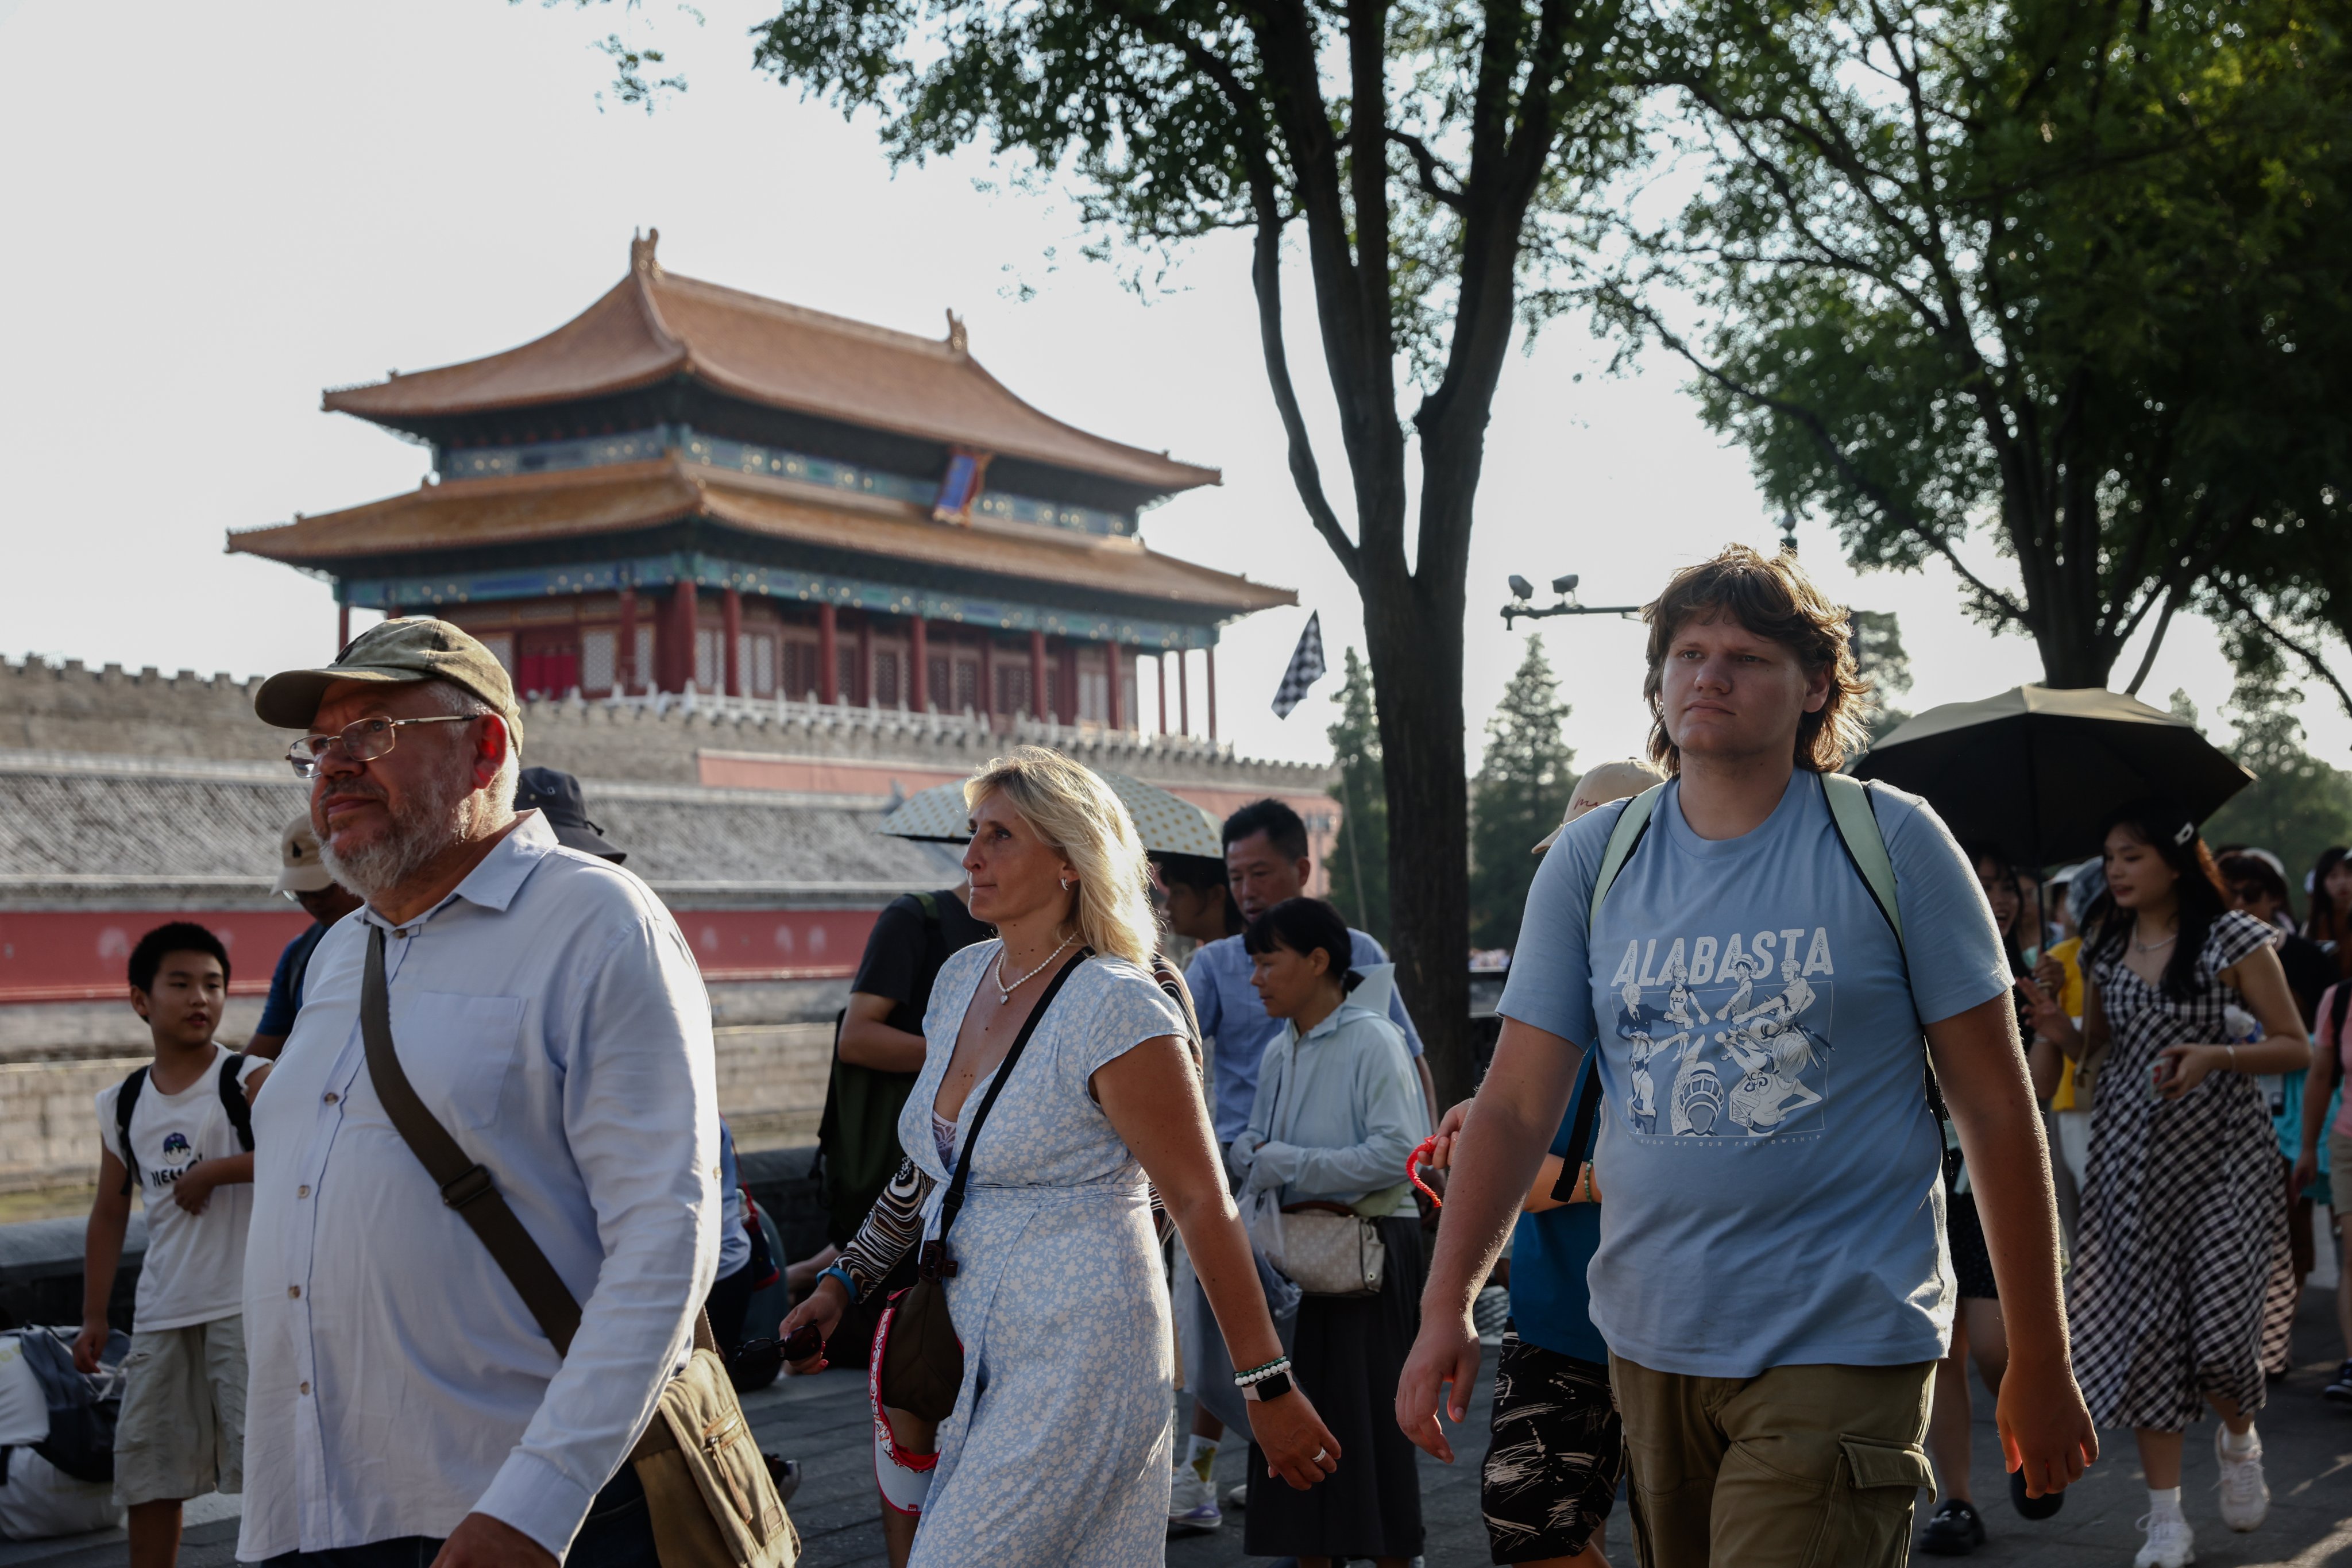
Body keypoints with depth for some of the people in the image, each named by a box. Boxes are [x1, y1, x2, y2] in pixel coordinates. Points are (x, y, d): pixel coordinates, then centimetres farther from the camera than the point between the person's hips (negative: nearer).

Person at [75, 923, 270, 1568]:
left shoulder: (249, 1081, -5)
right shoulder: (122, 1105, 10)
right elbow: (110, 1212, 15)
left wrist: (210, 1173, -19)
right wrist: (94, 1316, 11)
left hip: (245, 1303, -5)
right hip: (161, 1312, 5)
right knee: (148, 1474, 9)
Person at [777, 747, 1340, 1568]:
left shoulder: (1117, 1009, -14)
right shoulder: (962, 978, 10)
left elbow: (1203, 1204, -13)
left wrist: (1269, 1386, -12)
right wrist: (843, 1285, 15)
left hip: (1080, 1357, -8)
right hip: (967, 1354, 8)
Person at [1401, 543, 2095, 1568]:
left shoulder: (1894, 843, -3)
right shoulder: (1590, 859, 5)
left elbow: (1997, 1110, -1)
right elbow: (1516, 1106, 4)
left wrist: (2039, 1366, 0)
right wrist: (1446, 1307, -9)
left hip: (1841, 1343, -4)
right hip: (1648, 1340, 4)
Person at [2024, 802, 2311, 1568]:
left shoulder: (2232, 940, -6)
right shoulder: (2105, 950, 8)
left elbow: (2296, 1046, -5)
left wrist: (2217, 1055, -21)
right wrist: (2056, 1027, -5)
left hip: (2221, 1152, -4)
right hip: (2131, 1154, 4)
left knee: (2220, 1325, -9)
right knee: (2143, 1325, -2)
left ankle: (2238, 1439, 28)